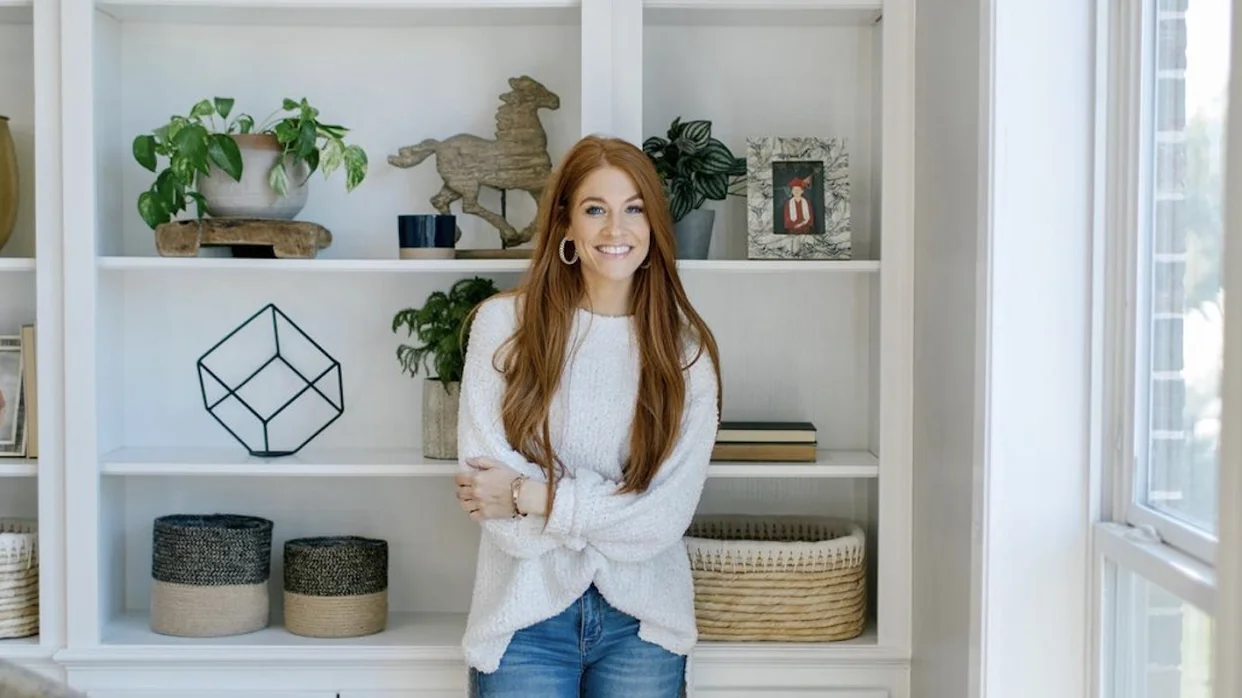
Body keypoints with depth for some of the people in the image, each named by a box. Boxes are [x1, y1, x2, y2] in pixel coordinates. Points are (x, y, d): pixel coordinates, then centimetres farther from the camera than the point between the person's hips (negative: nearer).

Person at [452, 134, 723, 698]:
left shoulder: (686, 348, -2)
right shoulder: (503, 324, -5)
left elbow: (665, 517, -9)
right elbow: (484, 492, -11)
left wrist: (534, 496, -13)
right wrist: (616, 508, -13)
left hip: (642, 620, 1)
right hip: (525, 615, -1)